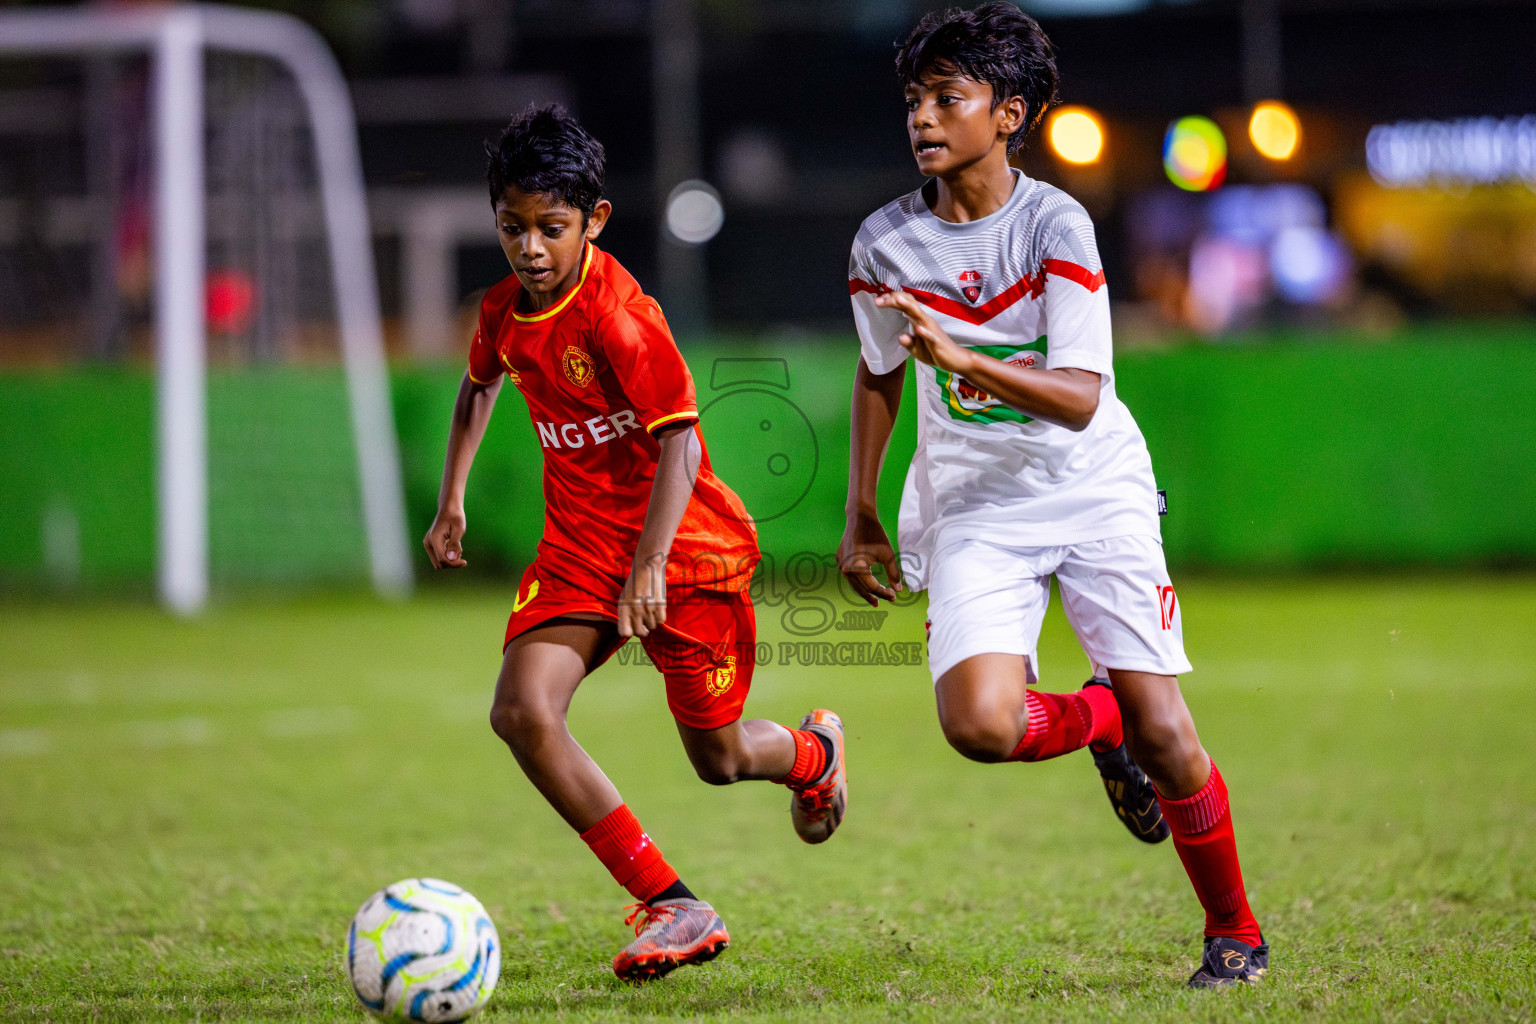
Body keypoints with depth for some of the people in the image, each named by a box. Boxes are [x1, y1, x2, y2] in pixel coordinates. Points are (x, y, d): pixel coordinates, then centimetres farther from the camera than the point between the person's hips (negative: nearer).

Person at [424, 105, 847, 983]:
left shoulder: (617, 315, -22)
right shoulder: (505, 311, 0)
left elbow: (678, 442, -26)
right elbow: (482, 383, 25)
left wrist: (649, 566, -33)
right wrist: (453, 498, 23)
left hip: (686, 546, -6)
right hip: (581, 545, 6)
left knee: (720, 757, 5)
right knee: (522, 711, -19)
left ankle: (813, 754, 46)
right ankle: (674, 907, -13)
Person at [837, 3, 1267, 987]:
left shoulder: (1056, 224, -14)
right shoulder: (885, 242, -4)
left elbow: (1079, 398, -22)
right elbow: (880, 372, 15)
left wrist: (961, 356, -36)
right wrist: (861, 516, 16)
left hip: (1094, 488, -2)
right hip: (973, 504, 2)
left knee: (1163, 731, -8)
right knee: (981, 723, -22)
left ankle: (1235, 933, 15)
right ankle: (1100, 722, 14)